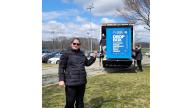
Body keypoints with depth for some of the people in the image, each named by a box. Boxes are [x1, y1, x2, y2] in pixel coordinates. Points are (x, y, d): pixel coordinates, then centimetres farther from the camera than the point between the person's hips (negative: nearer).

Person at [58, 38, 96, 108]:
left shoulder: (81, 53, 11)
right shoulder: (66, 53, -5)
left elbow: (87, 63, 22)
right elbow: (61, 67, -7)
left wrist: (93, 57, 7)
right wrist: (61, 79, -14)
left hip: (81, 81, 6)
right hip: (71, 82, -5)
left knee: (80, 101, 16)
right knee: (70, 102, -1)